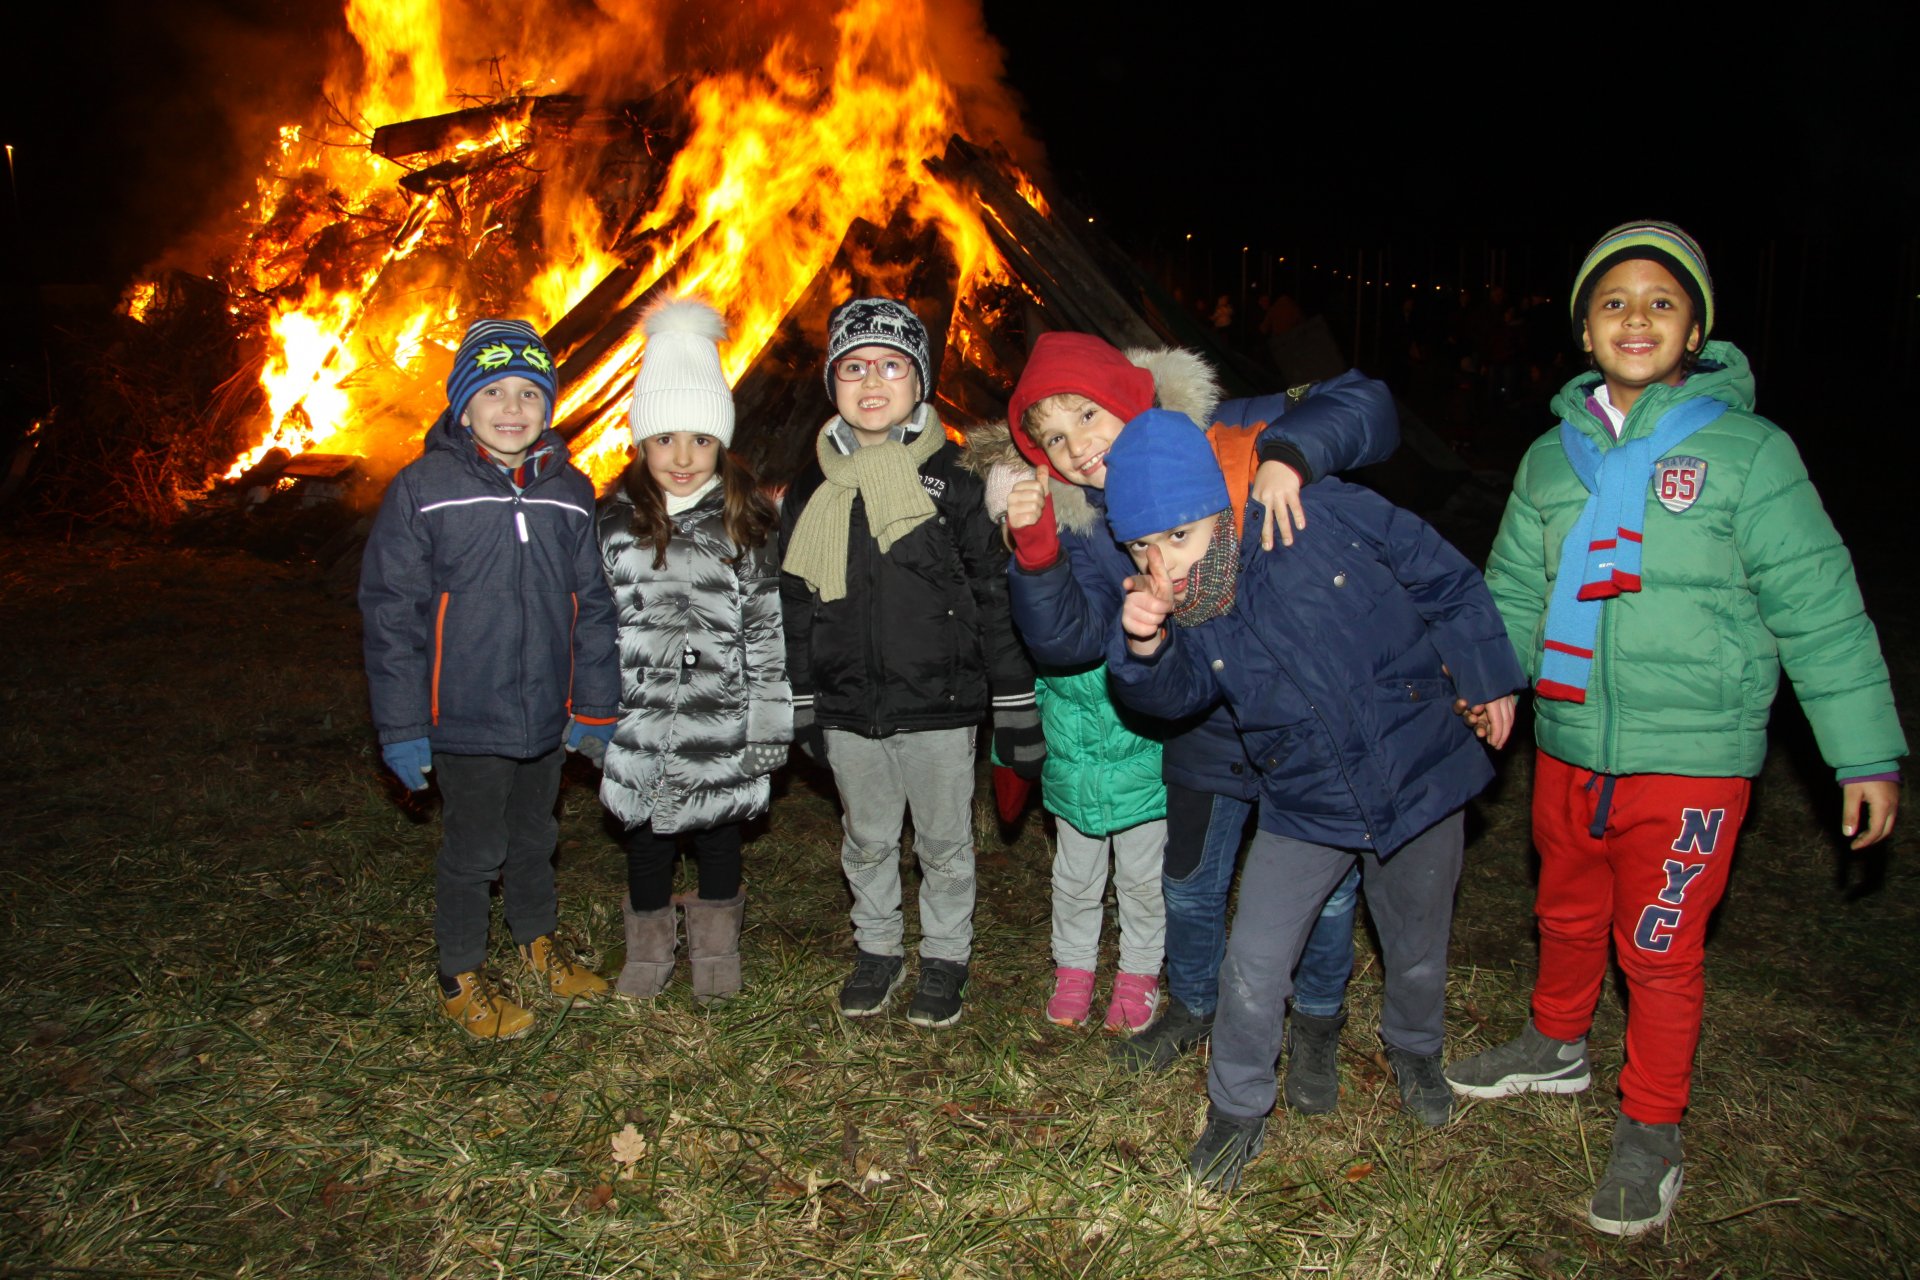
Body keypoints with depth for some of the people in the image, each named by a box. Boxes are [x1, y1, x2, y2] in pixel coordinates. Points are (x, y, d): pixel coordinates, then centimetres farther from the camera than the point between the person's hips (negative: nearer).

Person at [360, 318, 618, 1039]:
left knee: (535, 837, 22)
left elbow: (593, 609, 9)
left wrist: (594, 710, 8)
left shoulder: (569, 494, 3)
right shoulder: (423, 490, -10)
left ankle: (539, 940, 44)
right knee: (473, 852, 10)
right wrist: (401, 728, -9)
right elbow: (390, 614, -8)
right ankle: (461, 979, 31)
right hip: (465, 719, -4)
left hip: (546, 716, 4)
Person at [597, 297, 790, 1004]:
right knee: (647, 841, 14)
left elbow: (768, 629, -4)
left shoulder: (747, 523, -5)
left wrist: (769, 728, -5)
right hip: (638, 727, 1)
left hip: (722, 727, -1)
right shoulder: (612, 522, -2)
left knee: (718, 836, 15)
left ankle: (716, 947, 38)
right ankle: (649, 951, 36)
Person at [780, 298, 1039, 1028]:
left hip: (940, 704, -3)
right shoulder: (810, 493, 4)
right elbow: (795, 606, 11)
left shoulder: (954, 485, -6)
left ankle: (946, 958, 31)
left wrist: (1015, 708, -6)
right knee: (866, 840, 17)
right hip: (848, 708, 3)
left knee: (945, 843, 11)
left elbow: (996, 599, -5)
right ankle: (878, 948, 37)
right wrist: (803, 707, 11)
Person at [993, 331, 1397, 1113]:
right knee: (1189, 885, 19)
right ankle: (1192, 1007, 48)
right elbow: (1069, 639, -16)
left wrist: (1288, 454, -40)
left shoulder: (1229, 441, -20)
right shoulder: (1086, 526, -8)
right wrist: (1034, 550, -31)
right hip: (1207, 732, 3)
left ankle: (1317, 1026, 40)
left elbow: (1364, 406, -22)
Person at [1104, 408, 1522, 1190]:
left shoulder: (1331, 518, -21)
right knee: (1253, 970, -4)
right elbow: (1173, 693, -17)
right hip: (1304, 810, 1)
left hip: (1420, 778, -1)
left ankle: (1415, 1052, 51)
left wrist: (1487, 679, 0)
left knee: (1416, 952, 18)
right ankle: (1238, 1111, 22)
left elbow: (1449, 584, -8)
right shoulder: (1181, 606, -10)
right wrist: (1144, 650, -38)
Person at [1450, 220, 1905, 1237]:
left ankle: (1651, 1131, 27)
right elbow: (1514, 590, 13)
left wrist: (1867, 753, -5)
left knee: (1658, 948, 5)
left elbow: (1818, 609, -6)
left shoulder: (1747, 453, -8)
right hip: (1568, 746, 5)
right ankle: (1556, 1047, 47)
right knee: (1567, 915, 21)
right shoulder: (1551, 457, 6)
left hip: (1692, 760, -4)